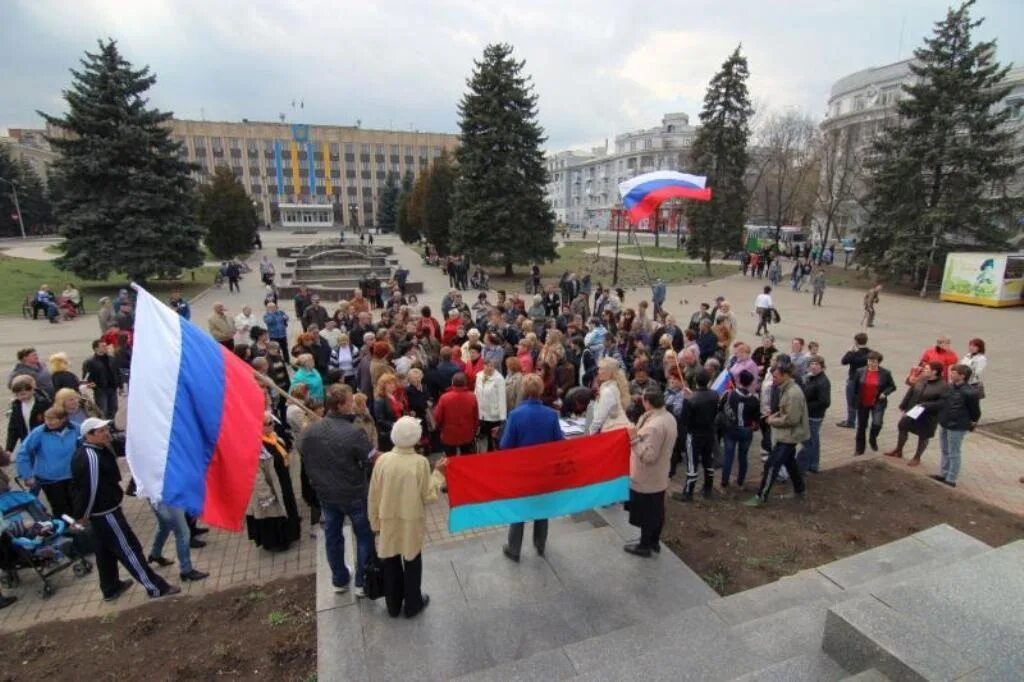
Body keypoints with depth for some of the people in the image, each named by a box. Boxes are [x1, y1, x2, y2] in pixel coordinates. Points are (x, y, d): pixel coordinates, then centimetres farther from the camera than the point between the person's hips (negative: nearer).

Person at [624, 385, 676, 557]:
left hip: (646, 480, -9)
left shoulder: (653, 426, -32)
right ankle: (654, 542, 39)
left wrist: (635, 440, -30)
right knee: (656, 511, 22)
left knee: (646, 514, 10)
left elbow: (649, 456, -31)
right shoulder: (669, 418, -1)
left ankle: (644, 546, 26)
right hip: (659, 477, 9)